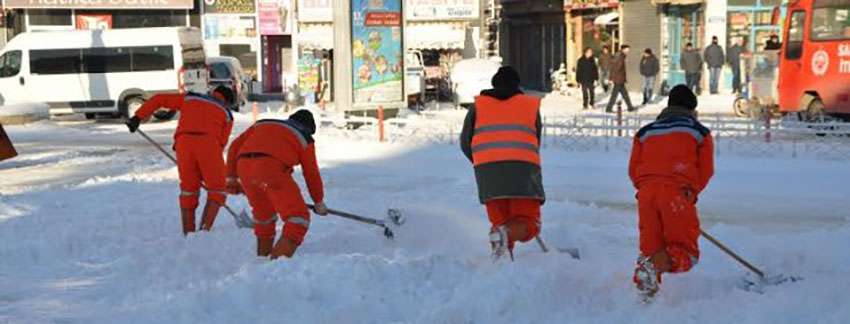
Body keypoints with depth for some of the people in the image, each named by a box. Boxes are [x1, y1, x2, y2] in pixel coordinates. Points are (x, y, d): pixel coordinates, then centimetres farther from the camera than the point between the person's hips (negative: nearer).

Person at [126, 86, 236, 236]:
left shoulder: (189, 99, 29)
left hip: (184, 142, 2)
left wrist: (138, 117, 26)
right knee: (217, 192, 10)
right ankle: (204, 230, -7)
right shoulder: (226, 113, 23)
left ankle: (188, 234, 14)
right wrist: (207, 167, 22)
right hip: (208, 143, -2)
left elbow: (159, 99, 26)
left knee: (188, 191, 16)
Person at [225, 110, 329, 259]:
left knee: (263, 213, 28)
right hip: (271, 168, -5)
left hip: (243, 165, 5)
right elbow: (311, 173, 24)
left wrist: (231, 177, 33)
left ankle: (263, 256, 37)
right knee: (299, 218, -3)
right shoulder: (304, 138, 23)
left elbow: (235, 146, 28)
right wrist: (319, 202, 36)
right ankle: (279, 260, -18)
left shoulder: (262, 123, 34)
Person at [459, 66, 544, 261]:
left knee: (499, 221, 12)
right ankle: (505, 233, -30)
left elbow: (465, 143, 20)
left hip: (487, 169, 1)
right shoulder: (531, 105, 21)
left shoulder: (479, 105, 20)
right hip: (523, 166, -1)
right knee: (529, 223, 1)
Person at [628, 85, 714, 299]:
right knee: (686, 252, 2)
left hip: (646, 194, 3)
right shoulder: (700, 132, 16)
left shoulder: (645, 132, 23)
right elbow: (705, 171, 10)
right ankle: (657, 265, -29)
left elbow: (633, 170, 16)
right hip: (677, 195, -3)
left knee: (650, 247, 14)